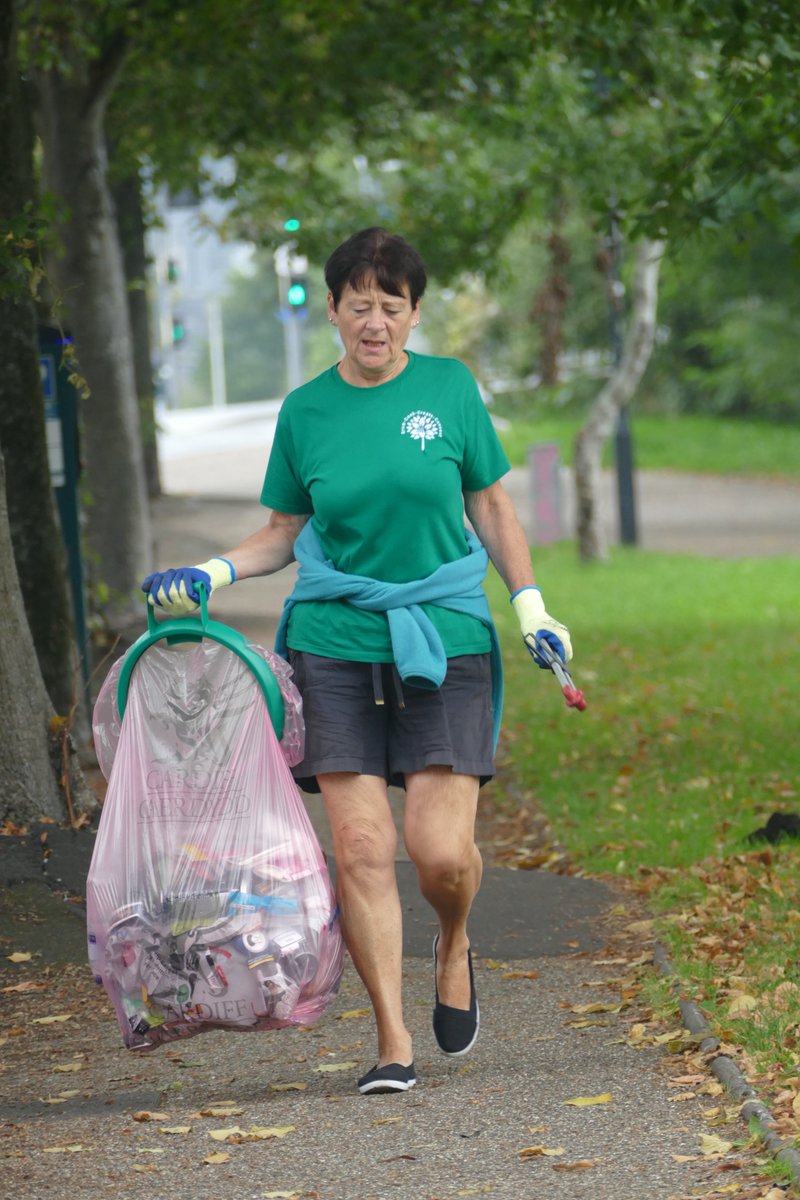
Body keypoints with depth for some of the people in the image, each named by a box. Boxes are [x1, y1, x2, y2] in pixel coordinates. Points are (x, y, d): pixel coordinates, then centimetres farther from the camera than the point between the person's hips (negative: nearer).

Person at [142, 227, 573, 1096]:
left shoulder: (450, 388, 3)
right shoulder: (305, 412, 5)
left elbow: (491, 509, 11)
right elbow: (283, 534, 13)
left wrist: (531, 608, 4)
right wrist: (209, 575, -3)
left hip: (445, 640, -1)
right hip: (336, 642, 1)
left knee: (441, 851, -11)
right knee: (360, 849, -7)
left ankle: (454, 949, 24)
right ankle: (393, 1042, 3)